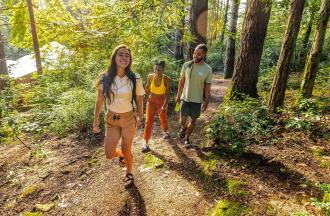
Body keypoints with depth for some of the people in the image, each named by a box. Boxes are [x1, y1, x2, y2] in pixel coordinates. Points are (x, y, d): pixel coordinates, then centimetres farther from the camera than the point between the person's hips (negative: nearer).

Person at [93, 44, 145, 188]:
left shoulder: (135, 79, -13)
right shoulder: (105, 78, -10)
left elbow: (139, 99, -1)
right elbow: (99, 101, -1)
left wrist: (140, 117, 5)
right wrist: (96, 120, 2)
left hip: (128, 119, -1)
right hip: (111, 120, 2)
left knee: (126, 150, 11)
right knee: (109, 154, 3)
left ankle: (129, 174, 43)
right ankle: (121, 154, 43)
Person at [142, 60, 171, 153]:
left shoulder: (167, 79, -21)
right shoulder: (150, 77, -14)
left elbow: (167, 94, -22)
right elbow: (147, 89, 0)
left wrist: (164, 105, -29)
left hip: (162, 103, -1)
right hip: (151, 101, 1)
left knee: (163, 119, 22)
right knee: (148, 121, -3)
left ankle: (165, 131, 54)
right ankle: (146, 143, 7)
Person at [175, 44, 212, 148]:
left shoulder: (208, 69, -9)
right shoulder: (186, 65, -7)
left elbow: (207, 87, -3)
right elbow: (181, 81, 2)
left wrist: (206, 101, -2)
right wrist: (178, 95, 4)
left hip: (197, 100, 0)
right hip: (185, 98, 0)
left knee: (193, 121, 11)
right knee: (182, 120, 1)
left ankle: (187, 138, 33)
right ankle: (183, 128, 38)